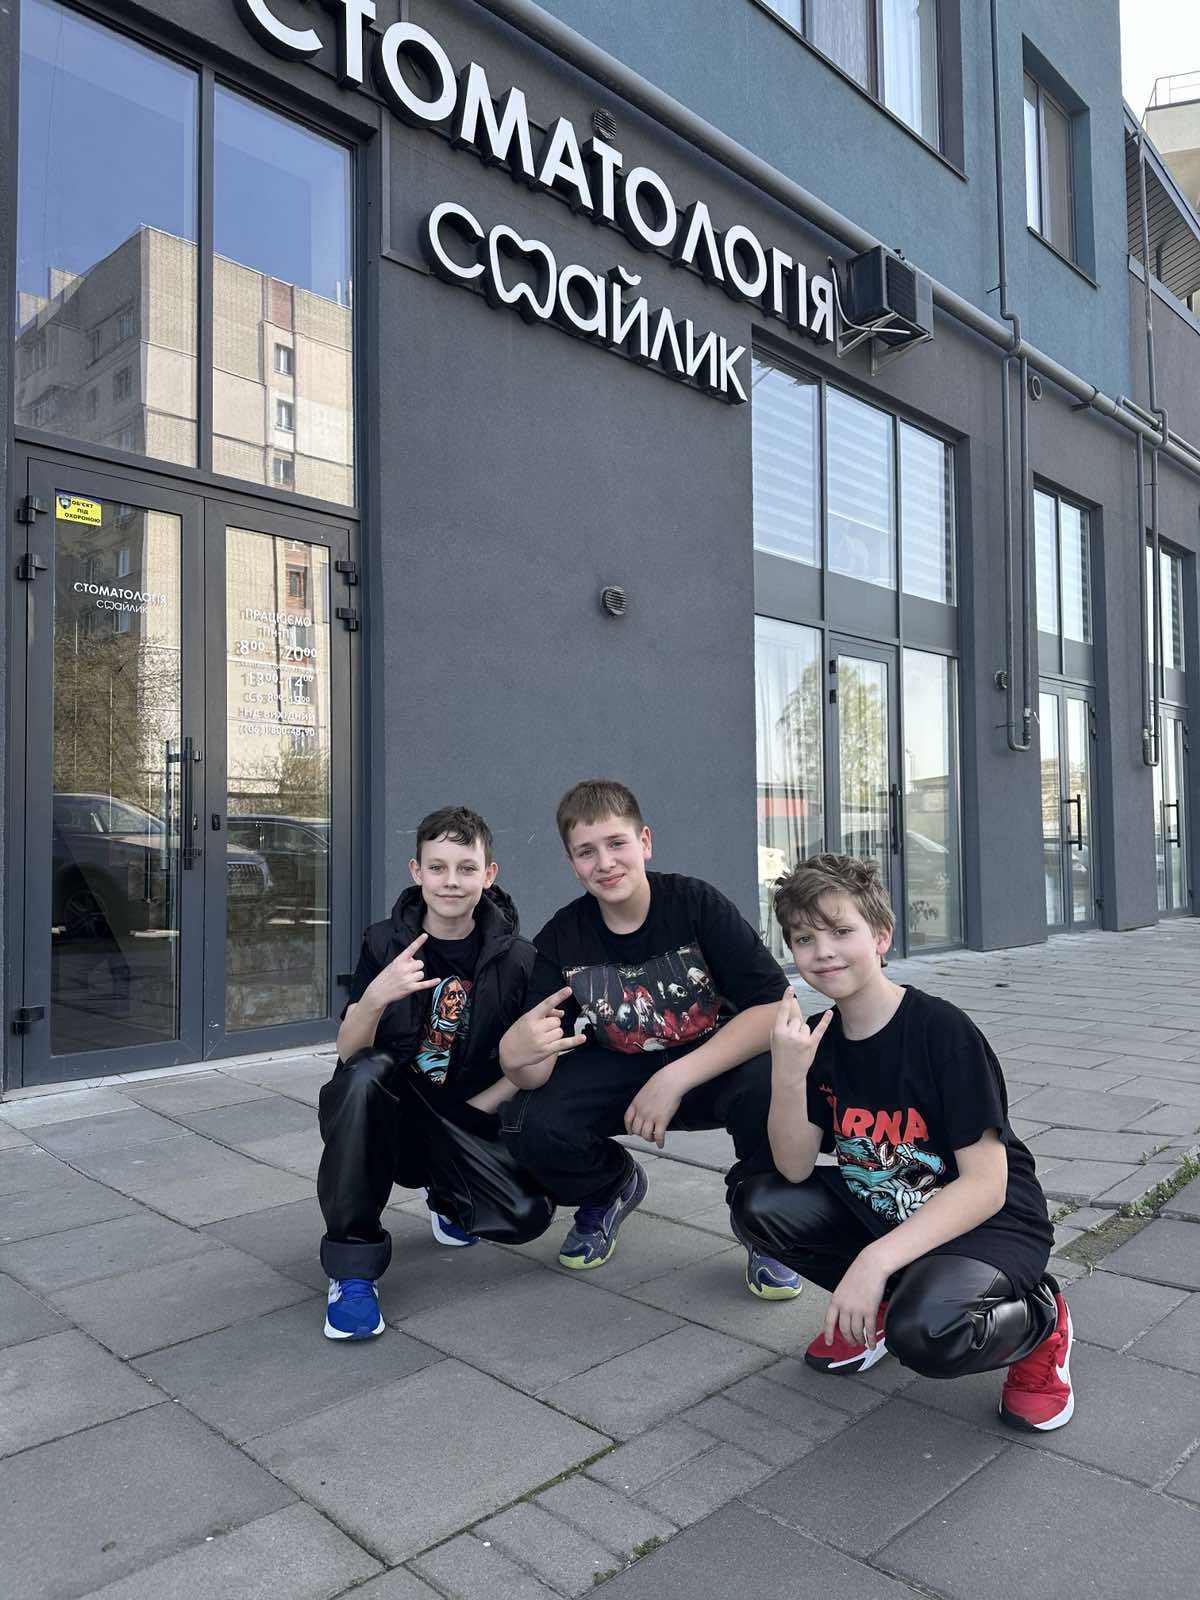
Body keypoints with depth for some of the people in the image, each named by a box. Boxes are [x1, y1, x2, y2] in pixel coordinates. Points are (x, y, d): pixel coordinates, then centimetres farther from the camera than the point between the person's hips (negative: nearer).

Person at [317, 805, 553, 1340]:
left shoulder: (515, 958, -8)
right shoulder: (385, 943, -7)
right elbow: (348, 1054, -14)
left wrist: (476, 1107, -11)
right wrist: (375, 997, -34)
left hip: (465, 1121, 1)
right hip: (384, 1112, -1)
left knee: (528, 1214, -22)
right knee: (366, 1074, -34)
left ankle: (447, 1198, 17)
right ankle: (353, 1266, -19)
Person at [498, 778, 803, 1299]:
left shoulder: (697, 904, -19)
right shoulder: (560, 939, -12)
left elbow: (776, 1008, -25)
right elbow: (536, 1074, -15)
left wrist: (673, 1080, -31)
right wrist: (516, 1055, -41)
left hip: (714, 1063, -2)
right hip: (617, 1073, 3)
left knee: (771, 1080, -36)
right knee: (528, 1125, -24)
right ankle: (612, 1188, 12)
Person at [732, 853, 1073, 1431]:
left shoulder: (942, 1030, -22)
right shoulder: (818, 1038, -4)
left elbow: (986, 1185, -23)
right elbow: (795, 1169, -8)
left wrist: (876, 1259, -32)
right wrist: (788, 1075, -26)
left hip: (992, 1221, -6)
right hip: (879, 1209, 6)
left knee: (924, 1330, -34)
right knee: (759, 1206, -13)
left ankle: (1037, 1320, -1)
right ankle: (880, 1301, 9)